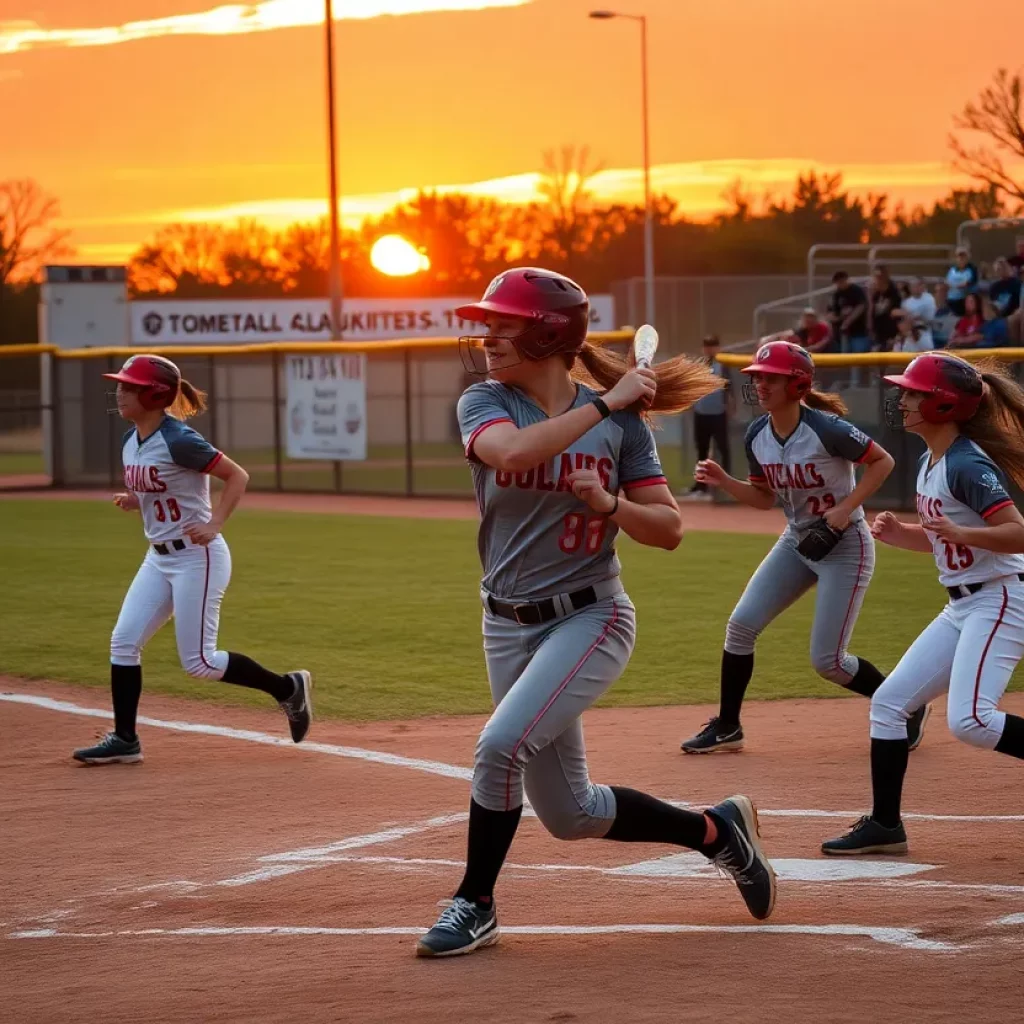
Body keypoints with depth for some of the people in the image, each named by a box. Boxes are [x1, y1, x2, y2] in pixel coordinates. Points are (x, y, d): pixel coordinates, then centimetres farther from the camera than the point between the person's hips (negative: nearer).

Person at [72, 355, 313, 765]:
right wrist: (132, 501, 2)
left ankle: (288, 689, 12)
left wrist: (213, 525, -26)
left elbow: (237, 475, -17)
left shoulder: (178, 441, -20)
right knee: (123, 641, 2)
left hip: (197, 558, -9)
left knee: (199, 662, -5)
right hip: (158, 558, 9)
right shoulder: (130, 441, 6)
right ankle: (124, 740, 9)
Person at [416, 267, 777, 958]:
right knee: (570, 815, 10)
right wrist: (604, 404, -23)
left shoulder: (621, 422, -4)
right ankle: (718, 831, 30)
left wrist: (610, 504, -20)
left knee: (501, 745, -25)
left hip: (590, 618, -4)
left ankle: (475, 906, -5)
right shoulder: (485, 404, -2)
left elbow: (670, 529, -2)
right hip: (508, 627, 4)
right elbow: (512, 452, -26)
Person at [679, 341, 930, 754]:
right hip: (796, 542, 7)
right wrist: (723, 481, -8)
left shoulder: (826, 428, -23)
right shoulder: (757, 436, -3)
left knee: (827, 661, -6)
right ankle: (726, 726, 10)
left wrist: (845, 509, -22)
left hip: (845, 546, -7)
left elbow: (883, 461, -15)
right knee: (741, 624, -4)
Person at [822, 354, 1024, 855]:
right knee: (888, 701, 7)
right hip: (961, 607, 10)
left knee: (969, 720, -23)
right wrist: (897, 533, 5)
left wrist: (960, 532, -37)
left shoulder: (967, 464, -18)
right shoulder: (929, 463, 11)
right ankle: (885, 825, 13)